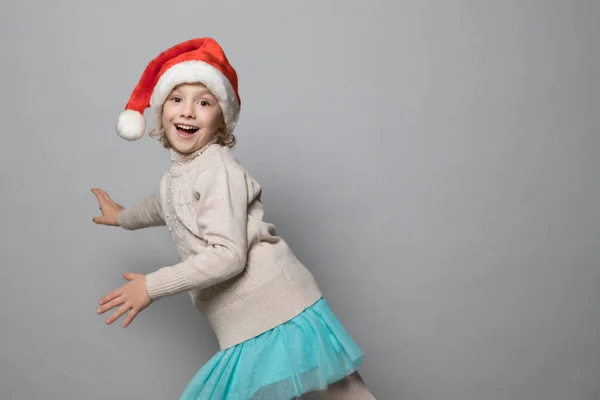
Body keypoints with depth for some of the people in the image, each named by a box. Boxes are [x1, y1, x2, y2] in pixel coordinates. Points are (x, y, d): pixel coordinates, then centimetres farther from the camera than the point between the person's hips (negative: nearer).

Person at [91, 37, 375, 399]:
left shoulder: (218, 170, -16)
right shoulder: (177, 174, 12)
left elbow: (228, 255, -25)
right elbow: (164, 208, 39)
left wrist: (152, 286, -19)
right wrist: (123, 217, 60)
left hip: (278, 320, -9)